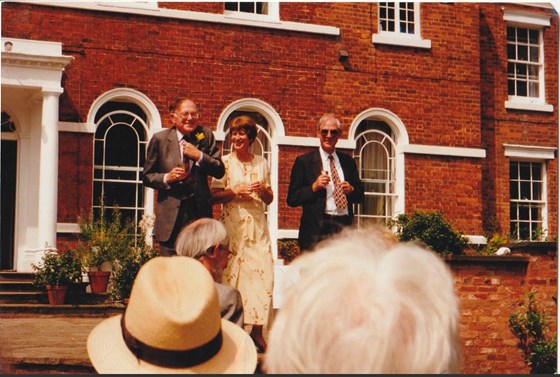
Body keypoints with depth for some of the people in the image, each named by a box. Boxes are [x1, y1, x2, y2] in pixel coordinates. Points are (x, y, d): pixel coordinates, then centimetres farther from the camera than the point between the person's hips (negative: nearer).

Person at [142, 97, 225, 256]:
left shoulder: (205, 135, 6)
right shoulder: (160, 139, 2)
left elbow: (220, 171, 3)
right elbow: (147, 176, 7)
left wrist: (200, 156, -11)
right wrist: (167, 178, -12)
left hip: (200, 212, 1)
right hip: (171, 215, -1)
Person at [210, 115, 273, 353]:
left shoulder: (261, 163, 12)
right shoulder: (224, 162, 3)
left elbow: (269, 200, 15)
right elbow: (214, 196, -1)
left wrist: (263, 190, -5)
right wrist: (235, 191, -15)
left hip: (257, 225, 3)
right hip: (232, 224, -3)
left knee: (263, 272, -6)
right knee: (232, 273, -5)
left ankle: (257, 329, 0)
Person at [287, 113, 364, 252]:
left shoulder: (348, 161, 16)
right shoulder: (304, 161, 4)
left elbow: (360, 196, 18)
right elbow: (292, 199, 1)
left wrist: (351, 189, -4)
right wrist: (314, 187, -13)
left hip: (344, 227, 3)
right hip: (316, 230, -3)